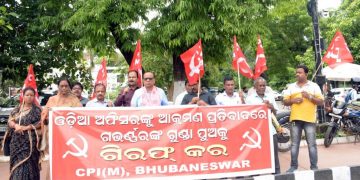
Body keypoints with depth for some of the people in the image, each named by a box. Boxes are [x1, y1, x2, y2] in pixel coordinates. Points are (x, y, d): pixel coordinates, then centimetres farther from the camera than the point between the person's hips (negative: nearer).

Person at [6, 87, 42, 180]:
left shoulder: (37, 110, 1)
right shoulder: (17, 109, 13)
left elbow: (40, 123, -8)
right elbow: (10, 121, 7)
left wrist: (26, 128, -15)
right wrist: (16, 125, -15)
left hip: (30, 141, -4)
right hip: (17, 142, 4)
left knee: (28, 164, -7)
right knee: (17, 164, 4)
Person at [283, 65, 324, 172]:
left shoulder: (314, 86, 4)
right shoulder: (291, 87, 12)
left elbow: (321, 102, 0)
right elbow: (285, 102, 10)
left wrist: (309, 97, -14)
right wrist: (293, 100, -10)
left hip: (309, 119, -2)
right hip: (295, 118, 3)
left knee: (312, 144, 0)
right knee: (294, 144, 6)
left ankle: (314, 167, 8)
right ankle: (293, 166, 14)